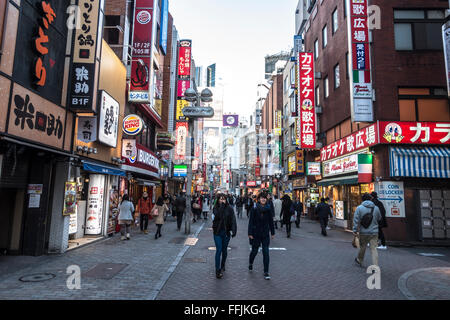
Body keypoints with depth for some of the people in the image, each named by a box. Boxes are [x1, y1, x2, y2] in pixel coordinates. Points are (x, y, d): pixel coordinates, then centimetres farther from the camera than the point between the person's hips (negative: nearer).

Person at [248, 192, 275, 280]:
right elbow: (251, 221, -7)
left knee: (266, 252, -3)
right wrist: (250, 233, -11)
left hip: (265, 234, 2)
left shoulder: (268, 209, 1)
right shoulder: (254, 209, -8)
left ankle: (266, 272, 5)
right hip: (256, 234, -2)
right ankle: (250, 263, 42)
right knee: (254, 250, 11)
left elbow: (271, 221, 8)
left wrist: (272, 232, 10)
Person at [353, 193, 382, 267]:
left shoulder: (359, 208, -8)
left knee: (362, 247, 16)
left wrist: (355, 230, -9)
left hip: (363, 232, -1)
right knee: (374, 249, 2)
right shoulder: (376, 208, 1)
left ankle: (359, 261, 35)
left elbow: (356, 220, -12)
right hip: (374, 232, 1)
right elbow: (379, 219, 14)